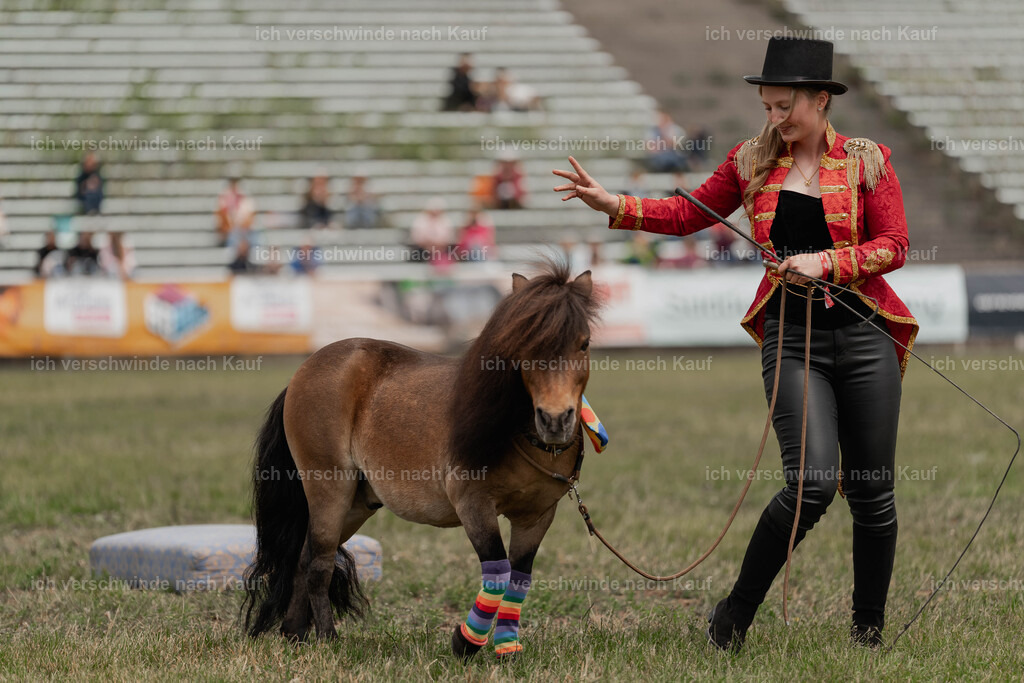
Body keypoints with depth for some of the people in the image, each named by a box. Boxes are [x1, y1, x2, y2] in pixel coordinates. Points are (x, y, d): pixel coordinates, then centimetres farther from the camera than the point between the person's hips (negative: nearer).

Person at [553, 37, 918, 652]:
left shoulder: (867, 162, 3)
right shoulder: (752, 163, 9)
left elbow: (894, 245, 0)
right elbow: (692, 213, 16)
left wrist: (826, 262, -13)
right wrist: (615, 206, 5)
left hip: (864, 335, 0)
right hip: (790, 338, 0)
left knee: (872, 492, 3)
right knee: (813, 482, -16)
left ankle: (870, 627, 18)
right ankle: (737, 613, -1)